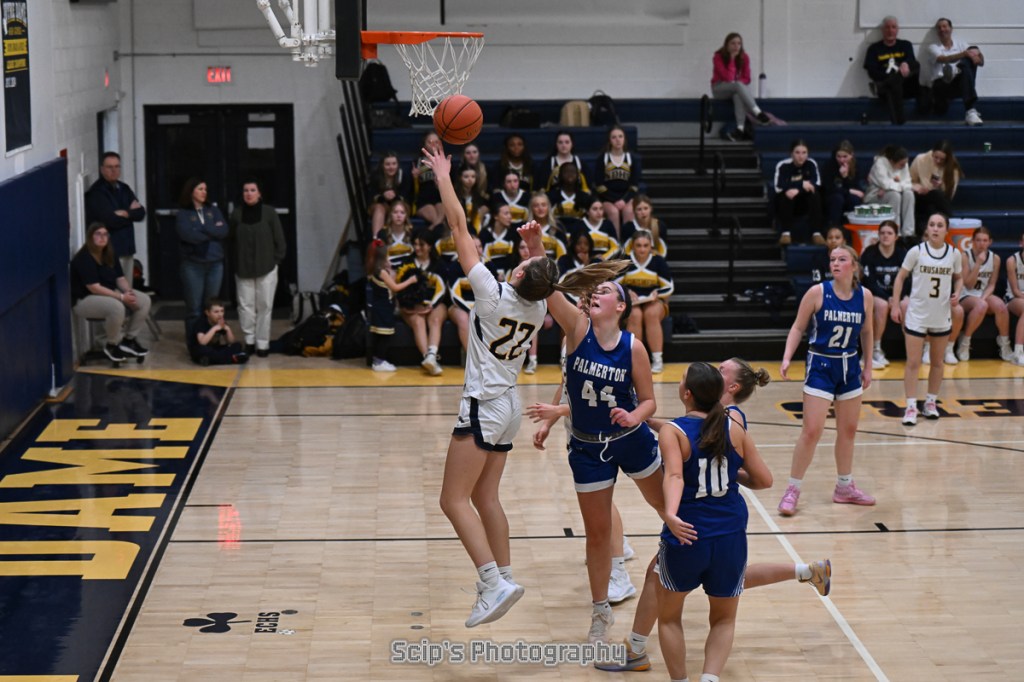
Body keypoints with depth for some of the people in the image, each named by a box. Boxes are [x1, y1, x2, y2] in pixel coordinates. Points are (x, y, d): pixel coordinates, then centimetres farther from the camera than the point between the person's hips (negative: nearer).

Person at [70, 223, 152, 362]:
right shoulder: (84, 258, -20)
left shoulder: (110, 255, 7)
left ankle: (129, 339, 4)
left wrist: (128, 291, -16)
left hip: (110, 294, 9)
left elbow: (120, 278, 8)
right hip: (84, 299, -9)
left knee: (144, 301, -8)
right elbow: (94, 288, -26)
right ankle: (112, 345, -14)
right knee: (116, 307, -38)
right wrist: (121, 297, -28)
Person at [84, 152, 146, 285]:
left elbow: (141, 213, 8)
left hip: (127, 249, 8)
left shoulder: (124, 189, 16)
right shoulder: (96, 193, -10)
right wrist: (132, 212, -2)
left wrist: (126, 213, -12)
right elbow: (111, 220, -19)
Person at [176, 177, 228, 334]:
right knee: (194, 308, -3)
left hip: (215, 264, 3)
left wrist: (202, 228, -11)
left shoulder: (213, 211, 11)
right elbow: (187, 234, -17)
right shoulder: (183, 213, 0)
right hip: (193, 265, -3)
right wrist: (213, 231, -7)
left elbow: (224, 231, -3)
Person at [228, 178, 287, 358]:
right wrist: (235, 263, 3)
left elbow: (280, 241, 1)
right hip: (243, 269, 1)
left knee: (264, 306, 1)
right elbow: (230, 241, 7)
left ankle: (262, 343, 9)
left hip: (266, 268, -1)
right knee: (245, 305, 0)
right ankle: (249, 340, 14)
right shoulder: (236, 214, 1)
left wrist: (276, 261, -1)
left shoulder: (269, 213, -3)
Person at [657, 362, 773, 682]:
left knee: (669, 617, 21)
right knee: (724, 620, 19)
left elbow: (675, 476, -27)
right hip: (730, 539, 3)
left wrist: (670, 514, -42)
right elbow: (763, 480, 5)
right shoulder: (734, 430, 1)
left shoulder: (672, 431, -9)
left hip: (686, 536, -3)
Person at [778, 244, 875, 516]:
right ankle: (793, 490, 1)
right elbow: (798, 327, -4)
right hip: (820, 366, -4)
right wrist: (787, 358, -16)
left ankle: (845, 487, 28)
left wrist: (867, 366, 15)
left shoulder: (865, 296, -3)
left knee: (848, 429, 13)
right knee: (811, 430, -9)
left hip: (850, 367, 4)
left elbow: (866, 332, 11)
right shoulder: (817, 293, -12)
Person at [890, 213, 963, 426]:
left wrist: (956, 293, -7)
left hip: (942, 315, 3)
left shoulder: (954, 254, -2)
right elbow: (901, 276, 0)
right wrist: (895, 304, -6)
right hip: (917, 314, -3)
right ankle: (911, 407, -1)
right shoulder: (916, 251, -9)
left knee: (937, 362, 13)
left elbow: (959, 277, 14)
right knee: (913, 362, -5)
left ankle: (931, 402, 27)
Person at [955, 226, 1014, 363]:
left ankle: (1005, 346, -13)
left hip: (985, 295, 4)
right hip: (965, 297, -4)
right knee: (981, 306, -38)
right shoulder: (965, 256, -9)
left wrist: (984, 297, -16)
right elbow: (968, 285, -12)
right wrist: (978, 263, -22)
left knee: (1001, 306, -30)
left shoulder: (995, 258, 2)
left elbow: (991, 285, 4)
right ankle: (964, 343, -19)